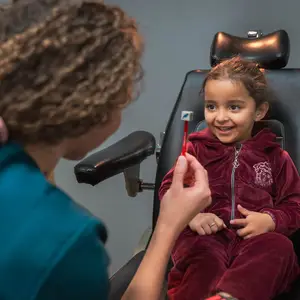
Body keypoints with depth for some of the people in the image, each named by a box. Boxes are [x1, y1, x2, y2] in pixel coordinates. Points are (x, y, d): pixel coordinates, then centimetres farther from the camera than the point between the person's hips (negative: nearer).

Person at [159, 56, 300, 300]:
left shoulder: (275, 157, 17)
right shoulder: (197, 149, 17)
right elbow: (169, 189, 11)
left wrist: (271, 220, -9)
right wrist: (190, 215, -11)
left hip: (255, 238, 0)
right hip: (204, 235, 0)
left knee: (279, 246, -34)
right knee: (204, 256, -35)